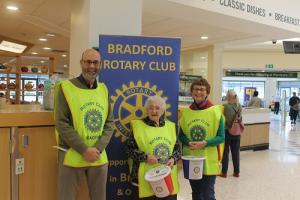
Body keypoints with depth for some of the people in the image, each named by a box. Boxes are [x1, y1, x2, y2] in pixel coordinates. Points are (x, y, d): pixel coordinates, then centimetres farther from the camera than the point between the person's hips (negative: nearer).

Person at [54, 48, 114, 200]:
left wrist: (98, 148, -7)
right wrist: (84, 150, -15)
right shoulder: (66, 87, -5)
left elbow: (109, 123, 7)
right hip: (72, 156, -4)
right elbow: (62, 124, -11)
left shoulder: (103, 89, 8)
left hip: (99, 157, 4)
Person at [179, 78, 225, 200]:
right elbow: (181, 135, 7)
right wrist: (188, 143, -14)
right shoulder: (185, 112, 2)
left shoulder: (216, 111, -8)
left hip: (209, 161, -3)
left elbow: (221, 137, -8)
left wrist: (205, 143, -22)